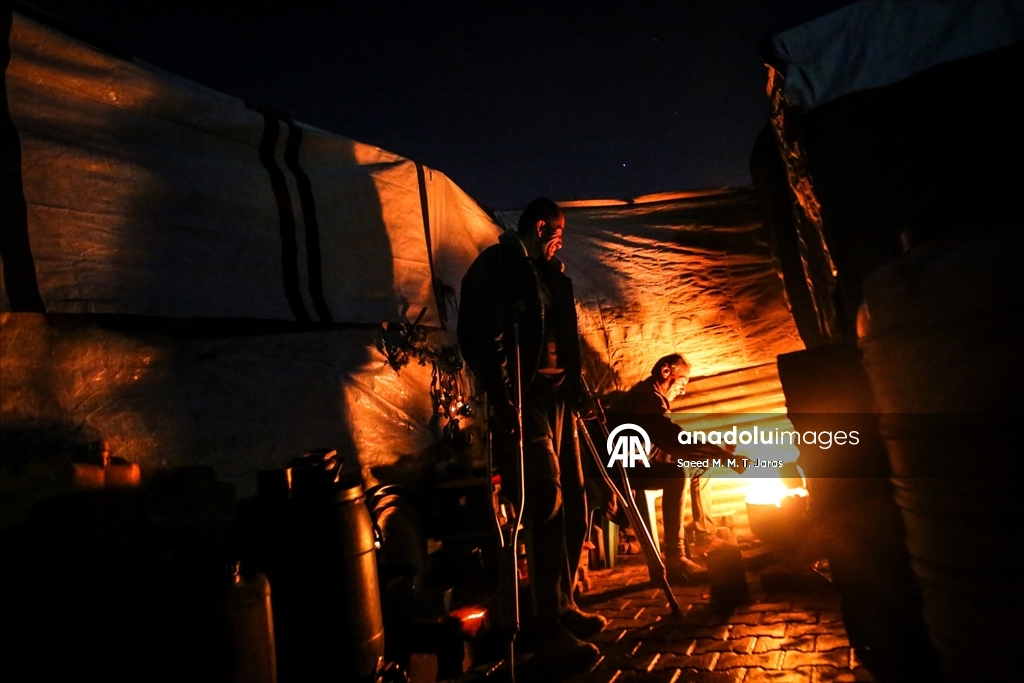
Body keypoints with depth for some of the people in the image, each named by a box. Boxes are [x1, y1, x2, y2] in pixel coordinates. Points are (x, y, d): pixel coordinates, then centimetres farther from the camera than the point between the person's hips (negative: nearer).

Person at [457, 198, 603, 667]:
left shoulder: (550, 274, 21)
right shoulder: (494, 268, -3)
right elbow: (480, 338, -13)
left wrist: (575, 390, 13)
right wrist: (504, 400, -19)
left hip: (558, 395, 9)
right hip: (524, 397, -8)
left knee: (573, 503, 10)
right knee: (547, 502, -10)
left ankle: (563, 605, 25)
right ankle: (550, 625, 1)